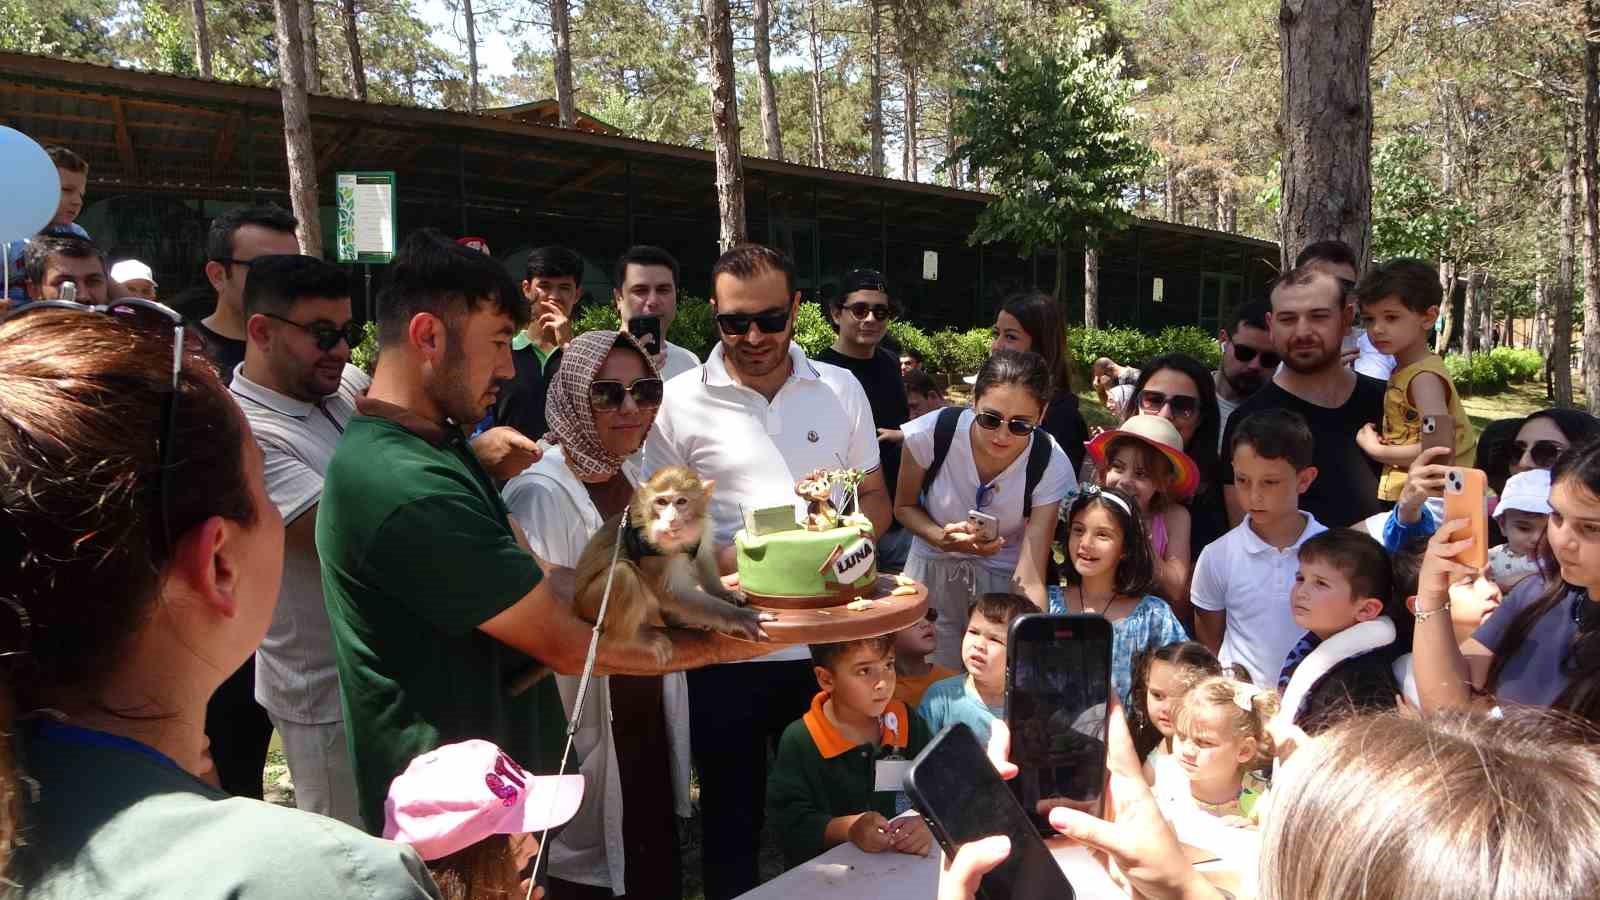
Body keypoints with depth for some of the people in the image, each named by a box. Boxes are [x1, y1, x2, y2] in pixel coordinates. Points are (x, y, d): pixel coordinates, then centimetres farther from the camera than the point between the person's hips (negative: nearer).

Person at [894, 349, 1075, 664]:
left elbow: (1029, 579, -25)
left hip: (1003, 579, 0)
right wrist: (944, 539, -25)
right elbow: (904, 506, -5)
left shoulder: (1051, 467, -23)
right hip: (932, 570, 1)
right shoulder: (931, 432, -24)